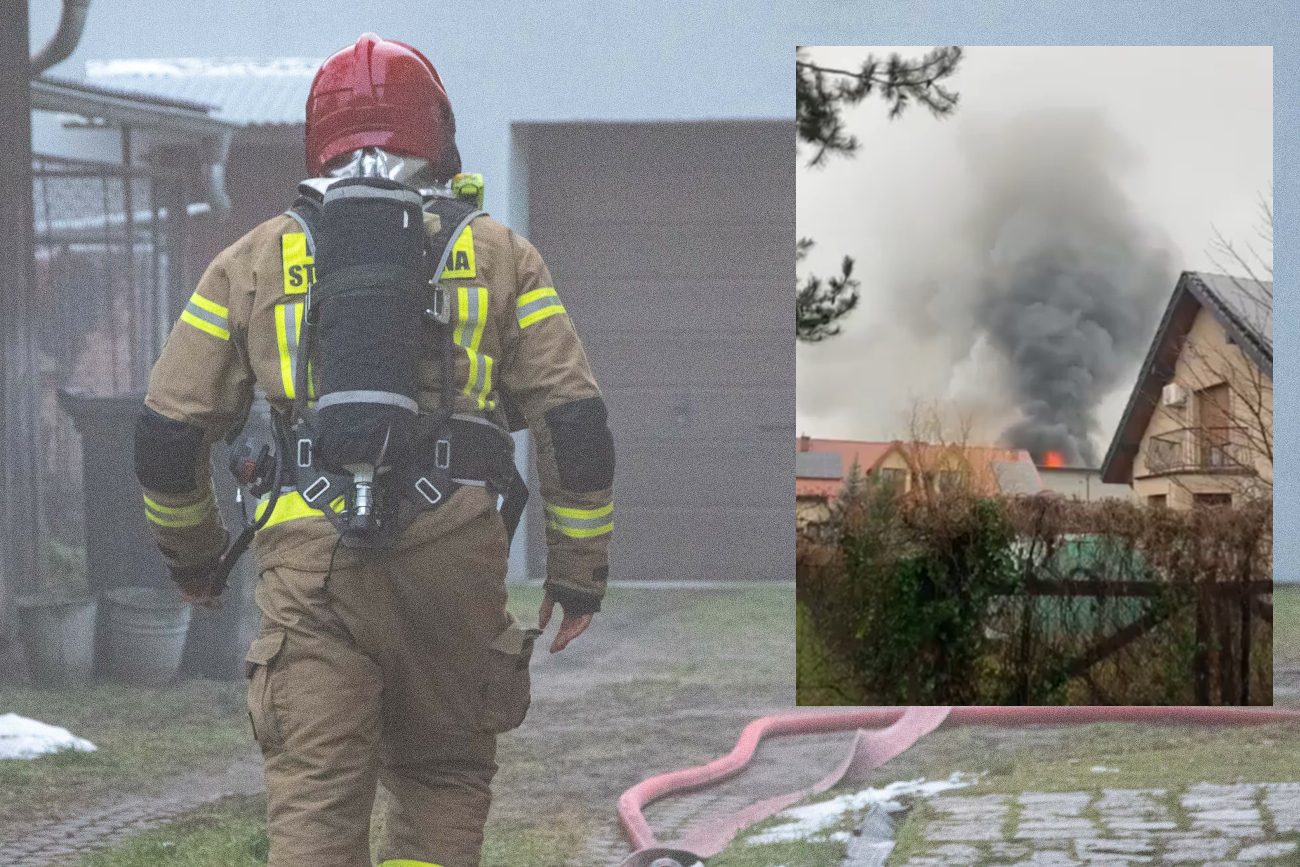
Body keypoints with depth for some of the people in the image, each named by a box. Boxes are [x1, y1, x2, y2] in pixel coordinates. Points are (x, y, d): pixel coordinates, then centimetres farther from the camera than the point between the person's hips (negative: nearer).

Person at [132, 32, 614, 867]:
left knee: (314, 797, -1)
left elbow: (168, 430, 12)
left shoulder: (254, 260, 13)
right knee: (445, 779, 17)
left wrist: (191, 552, 28)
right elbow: (576, 423, 5)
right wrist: (580, 572, 13)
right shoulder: (499, 254, 12)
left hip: (309, 563, 0)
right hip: (455, 562, 0)